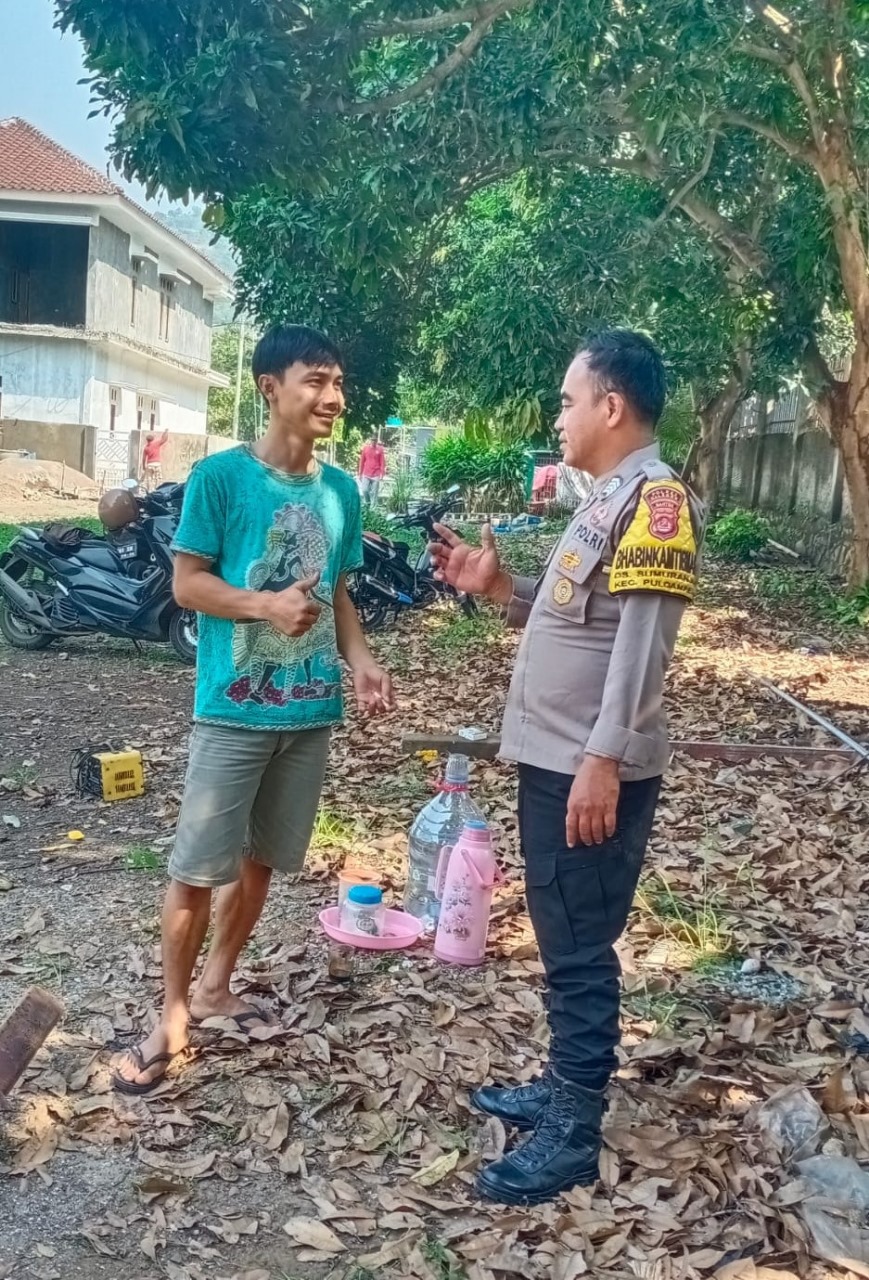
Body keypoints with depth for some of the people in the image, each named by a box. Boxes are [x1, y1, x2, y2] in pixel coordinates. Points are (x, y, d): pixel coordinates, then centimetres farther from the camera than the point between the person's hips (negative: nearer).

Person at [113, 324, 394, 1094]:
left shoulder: (340, 490, 6)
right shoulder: (221, 476, -9)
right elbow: (187, 584, -8)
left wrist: (361, 663, -2)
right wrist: (266, 604, -24)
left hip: (311, 709, 5)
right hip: (234, 708, -5)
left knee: (261, 859, 15)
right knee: (198, 867, 2)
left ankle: (216, 986, 34)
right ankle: (174, 1015, 19)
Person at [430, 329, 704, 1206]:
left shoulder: (655, 494, -15)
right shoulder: (606, 499, 16)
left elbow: (639, 642, -22)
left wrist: (603, 760, -24)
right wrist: (496, 587, 7)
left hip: (593, 770, -10)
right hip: (555, 760, 10)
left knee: (579, 949, -1)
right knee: (561, 940, 18)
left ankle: (572, 1136, 11)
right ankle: (563, 1089, 32)